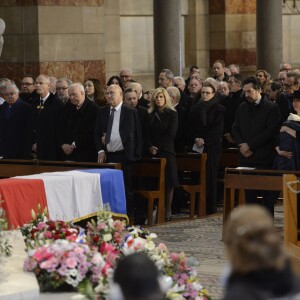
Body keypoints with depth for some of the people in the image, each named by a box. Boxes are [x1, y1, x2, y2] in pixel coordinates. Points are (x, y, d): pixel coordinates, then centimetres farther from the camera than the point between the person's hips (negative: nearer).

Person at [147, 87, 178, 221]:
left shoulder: (172, 114, 3)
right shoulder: (151, 115, 13)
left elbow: (171, 134, -5)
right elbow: (148, 133, 8)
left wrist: (159, 147, -10)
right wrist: (150, 146, -9)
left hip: (166, 151, -3)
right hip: (153, 152, 3)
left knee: (168, 182, -3)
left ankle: (168, 210, 1)